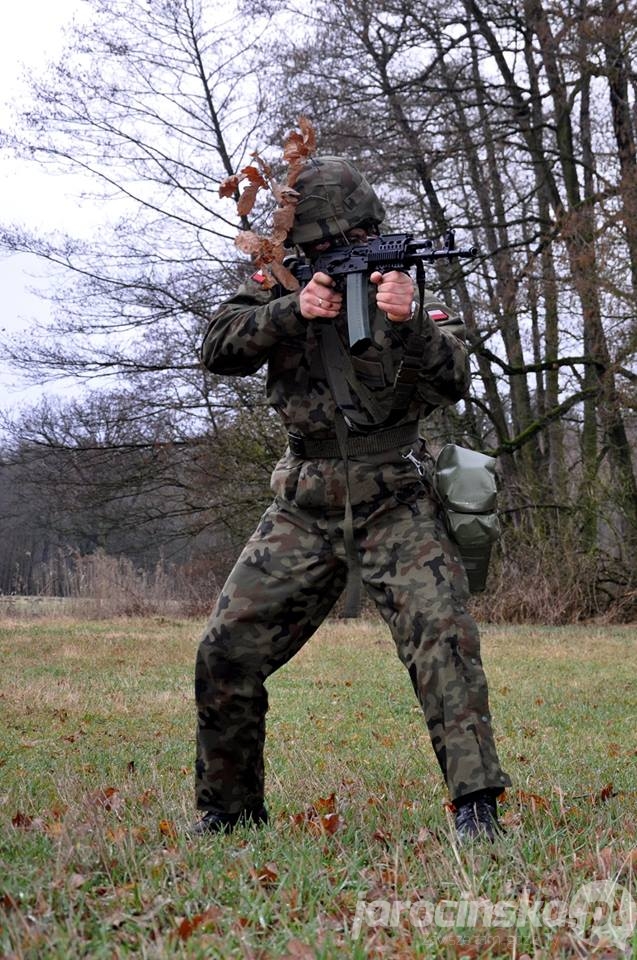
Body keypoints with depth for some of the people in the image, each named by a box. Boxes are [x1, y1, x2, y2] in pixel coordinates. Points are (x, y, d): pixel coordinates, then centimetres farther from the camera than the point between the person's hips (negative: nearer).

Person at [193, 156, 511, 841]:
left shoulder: (409, 287, -2)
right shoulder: (279, 284, 5)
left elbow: (452, 384, -16)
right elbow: (218, 350, -8)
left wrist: (407, 321, -34)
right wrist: (293, 311, -23)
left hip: (395, 507, -2)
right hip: (304, 509, 3)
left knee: (442, 636, -21)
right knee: (226, 651, -1)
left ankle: (476, 803, -17)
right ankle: (228, 808, 16)